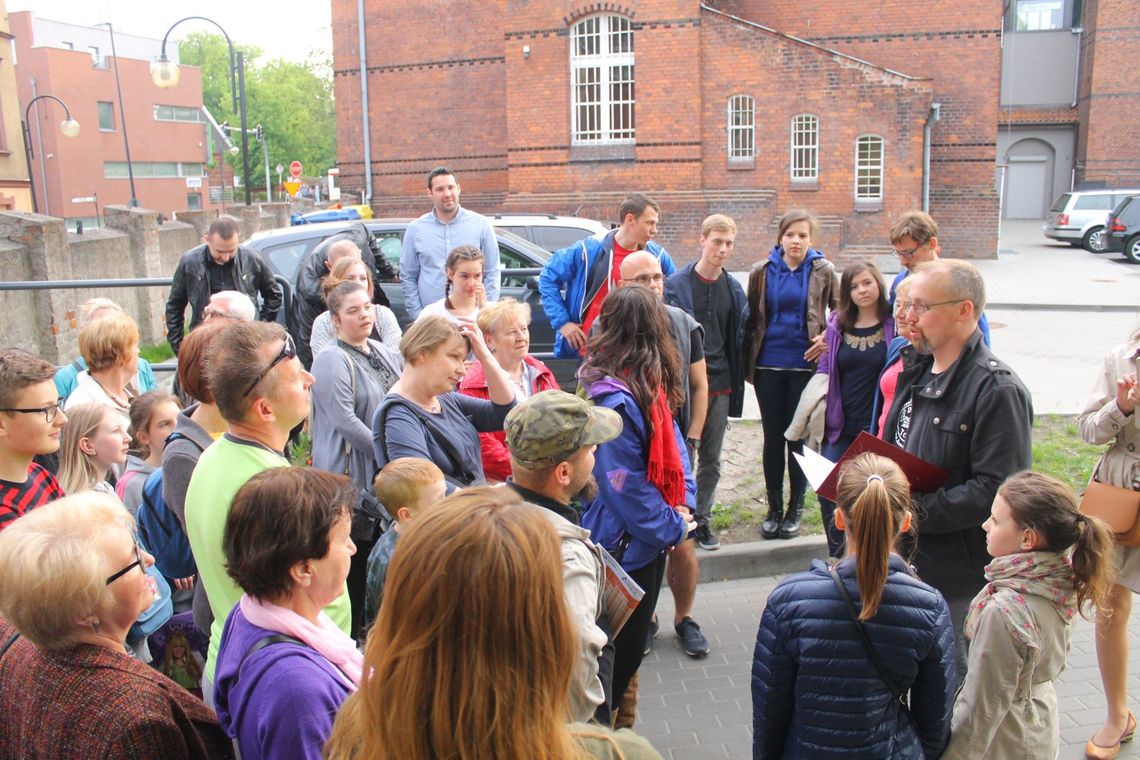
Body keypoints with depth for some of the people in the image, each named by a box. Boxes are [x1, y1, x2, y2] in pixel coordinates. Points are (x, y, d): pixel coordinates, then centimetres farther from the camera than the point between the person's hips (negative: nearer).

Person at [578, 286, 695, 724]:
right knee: (621, 647, 8)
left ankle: (617, 723, 39)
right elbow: (624, 485, -23)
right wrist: (672, 527, -13)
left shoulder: (649, 386, -1)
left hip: (647, 539, 7)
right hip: (624, 544, -7)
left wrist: (684, 503, -5)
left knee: (631, 642, 21)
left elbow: (672, 443, 7)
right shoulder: (614, 400, -24)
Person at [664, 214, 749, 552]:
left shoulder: (734, 289, 9)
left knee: (711, 459, 10)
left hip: (720, 384, 4)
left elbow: (737, 339, 11)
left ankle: (701, 519, 23)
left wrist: (736, 385, 7)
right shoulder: (677, 284, -5)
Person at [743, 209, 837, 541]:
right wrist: (748, 361, 2)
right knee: (773, 437, 9)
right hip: (769, 365, 2)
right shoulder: (763, 271, 3)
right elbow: (752, 317, 6)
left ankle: (795, 509, 20)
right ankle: (774, 508, 21)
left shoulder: (823, 271, -1)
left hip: (805, 364, -1)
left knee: (799, 436, 6)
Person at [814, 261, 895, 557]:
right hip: (840, 427, 3)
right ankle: (838, 559, 12)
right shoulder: (837, 325, 8)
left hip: (877, 428, -2)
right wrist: (821, 418, 7)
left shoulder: (894, 326, -1)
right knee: (829, 492, -5)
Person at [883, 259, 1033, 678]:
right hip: (905, 557, 8)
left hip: (956, 576, -8)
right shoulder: (917, 369, 9)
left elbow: (997, 490, -23)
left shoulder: (997, 389, -18)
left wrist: (917, 510, -24)